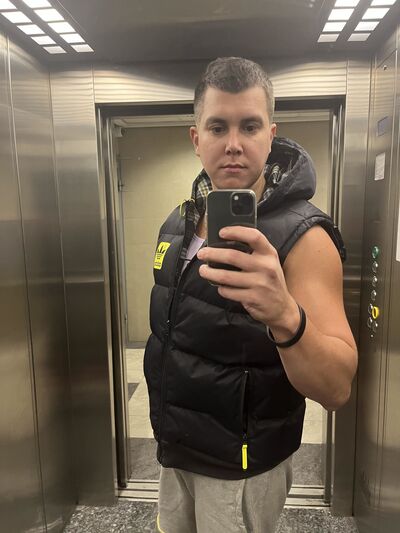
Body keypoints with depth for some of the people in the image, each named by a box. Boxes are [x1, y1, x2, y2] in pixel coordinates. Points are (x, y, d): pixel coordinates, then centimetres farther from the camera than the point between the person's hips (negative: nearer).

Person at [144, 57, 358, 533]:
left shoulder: (303, 237, -23)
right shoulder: (179, 222, -2)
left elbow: (337, 389, -28)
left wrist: (285, 315, -48)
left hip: (241, 469, -5)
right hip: (174, 449, 6)